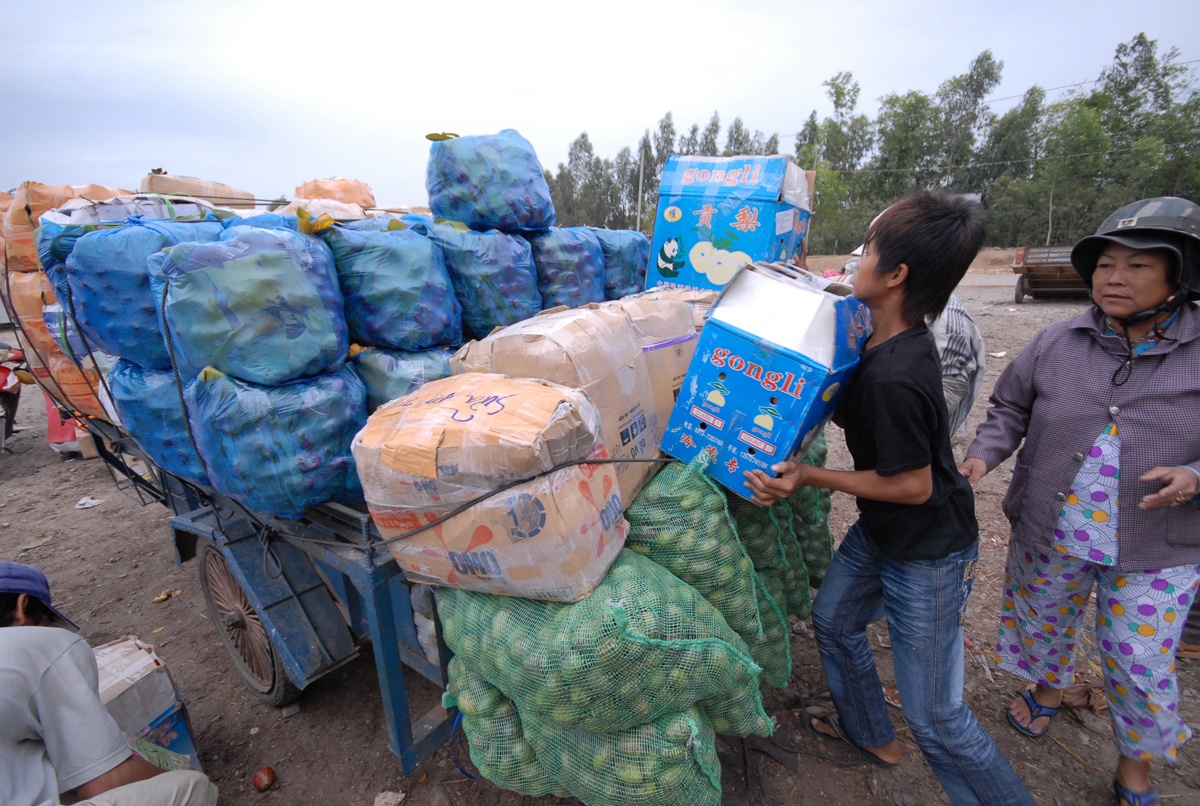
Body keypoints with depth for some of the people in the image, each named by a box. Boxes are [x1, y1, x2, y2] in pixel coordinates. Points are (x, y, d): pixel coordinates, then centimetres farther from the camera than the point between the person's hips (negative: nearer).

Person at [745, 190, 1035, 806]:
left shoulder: (893, 377, -34)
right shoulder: (892, 340, -5)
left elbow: (913, 486, -25)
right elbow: (855, 418, 7)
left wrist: (809, 476, -25)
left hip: (928, 555, -9)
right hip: (880, 533, 9)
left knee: (934, 715, 6)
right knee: (834, 619, 24)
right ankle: (871, 736, 49)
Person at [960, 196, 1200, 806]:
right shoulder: (1055, 344, -5)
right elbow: (1010, 408, 5)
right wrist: (984, 454, -11)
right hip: (1048, 534, 2)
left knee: (1140, 666, 11)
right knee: (1043, 622, 23)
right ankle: (1048, 689, 55)